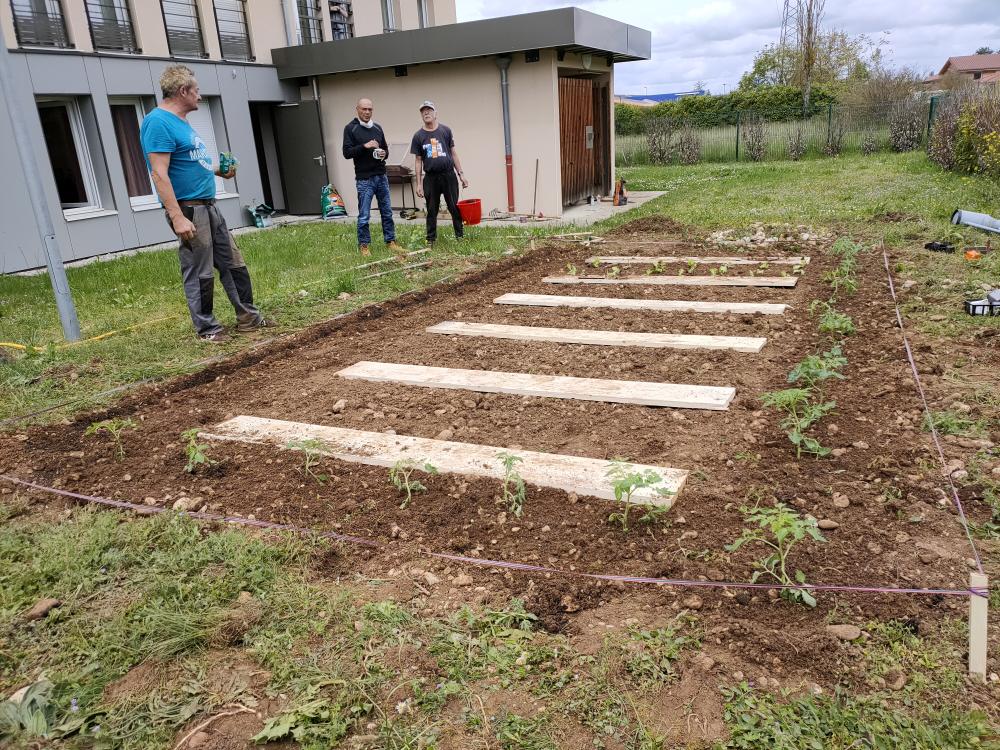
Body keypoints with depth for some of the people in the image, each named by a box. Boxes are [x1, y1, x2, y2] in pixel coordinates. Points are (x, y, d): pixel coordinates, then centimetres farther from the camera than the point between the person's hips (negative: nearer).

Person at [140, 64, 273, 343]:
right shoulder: (158, 123, -14)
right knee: (200, 274, -1)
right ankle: (206, 327, 11)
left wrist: (217, 171, 15)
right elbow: (159, 174, -20)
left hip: (208, 205, 10)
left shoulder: (180, 121, 15)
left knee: (234, 264, 12)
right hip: (188, 208, -9)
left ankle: (248, 316, 22)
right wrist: (177, 217, -25)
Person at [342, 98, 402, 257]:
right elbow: (347, 153, -10)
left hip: (381, 177, 5)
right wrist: (364, 146, -21)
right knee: (364, 216, -1)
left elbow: (385, 148, 21)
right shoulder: (351, 128, -3)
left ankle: (390, 242, 18)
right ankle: (363, 246, 10)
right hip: (364, 179, -5)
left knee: (387, 212, 9)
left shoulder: (377, 127, 12)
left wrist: (384, 153, -2)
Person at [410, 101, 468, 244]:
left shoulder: (445, 130, 6)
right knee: (432, 211, 6)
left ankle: (460, 236, 12)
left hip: (449, 175, 0)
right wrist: (419, 184, 1)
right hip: (430, 178, 0)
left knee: (455, 208, 2)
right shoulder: (418, 136, 5)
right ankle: (431, 239, 13)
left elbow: (453, 153, 9)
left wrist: (461, 174, 4)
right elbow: (418, 161, 6)